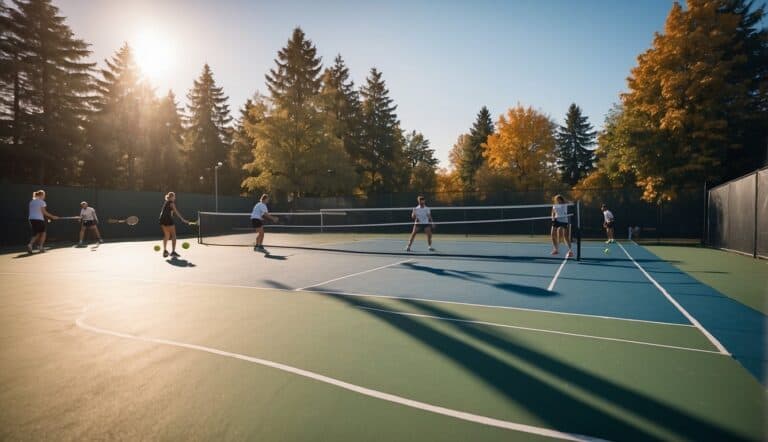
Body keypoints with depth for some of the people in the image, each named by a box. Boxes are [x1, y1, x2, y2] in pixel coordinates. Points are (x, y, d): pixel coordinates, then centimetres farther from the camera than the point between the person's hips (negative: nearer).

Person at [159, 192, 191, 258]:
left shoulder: (165, 202, 19)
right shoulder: (171, 203, -6)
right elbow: (176, 212, -14)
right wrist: (183, 219, -17)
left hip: (162, 220, 9)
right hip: (168, 220, -8)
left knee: (166, 236, 20)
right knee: (173, 236, -4)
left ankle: (165, 250, 26)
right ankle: (173, 252, -9)